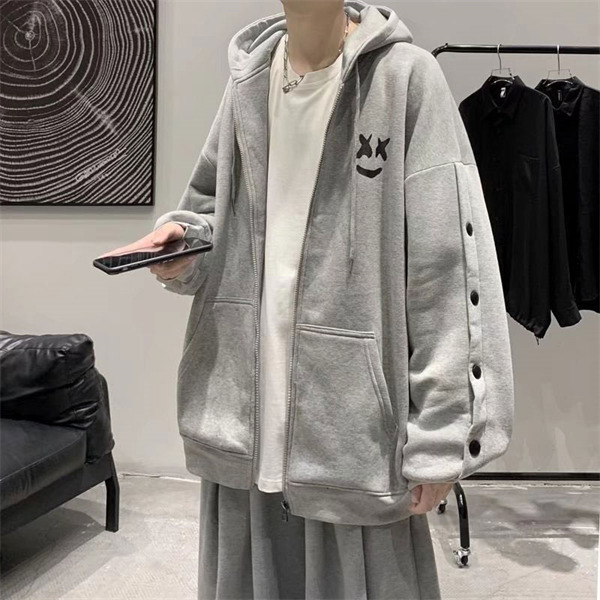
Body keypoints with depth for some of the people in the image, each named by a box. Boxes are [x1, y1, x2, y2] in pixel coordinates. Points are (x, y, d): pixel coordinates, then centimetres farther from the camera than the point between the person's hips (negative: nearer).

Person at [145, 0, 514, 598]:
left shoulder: (405, 78, -7)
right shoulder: (247, 79, 9)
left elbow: (449, 269, -11)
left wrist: (441, 433, -11)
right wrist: (185, 240, -4)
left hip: (353, 420, -4)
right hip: (242, 409, 5)